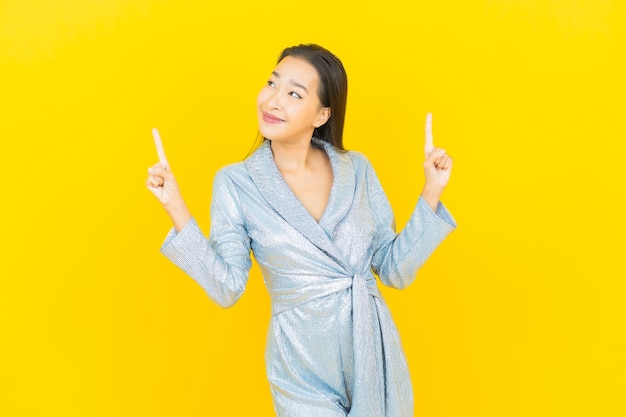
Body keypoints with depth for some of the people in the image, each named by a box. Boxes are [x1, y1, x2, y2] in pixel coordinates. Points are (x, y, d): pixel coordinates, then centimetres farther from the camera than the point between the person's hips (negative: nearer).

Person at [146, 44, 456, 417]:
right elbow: (228, 288, -10)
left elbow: (395, 270, 0)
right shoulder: (235, 182, -7)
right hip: (303, 368, -2)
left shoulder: (356, 169, -2)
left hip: (375, 354, 3)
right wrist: (177, 210, -16)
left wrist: (432, 191, -7)